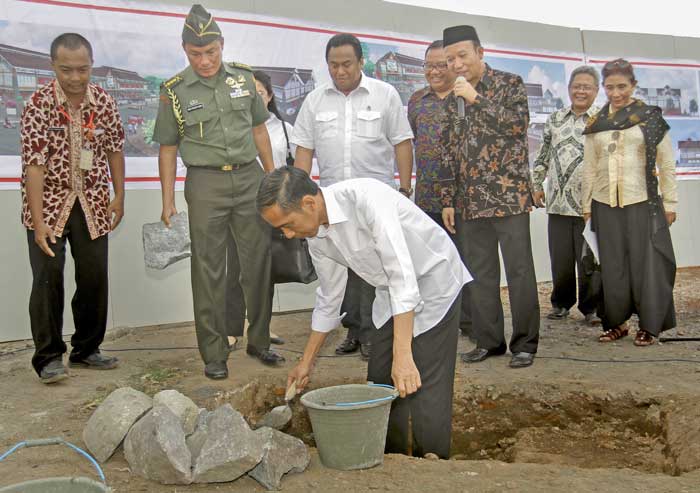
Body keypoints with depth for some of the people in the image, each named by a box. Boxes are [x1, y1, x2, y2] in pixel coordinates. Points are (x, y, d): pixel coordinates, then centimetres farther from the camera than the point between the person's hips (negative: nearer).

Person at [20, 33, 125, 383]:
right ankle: (49, 357, 4)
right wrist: (38, 222, -24)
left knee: (95, 276, 6)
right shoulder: (38, 105, -15)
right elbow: (34, 165, -19)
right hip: (49, 202, -3)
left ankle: (86, 350, 22)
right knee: (48, 276, -8)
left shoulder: (104, 101, -3)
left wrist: (118, 197, 7)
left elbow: (115, 149, 9)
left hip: (91, 202, 4)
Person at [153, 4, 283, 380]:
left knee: (259, 260, 6)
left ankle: (259, 340, 20)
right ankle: (214, 353, 10)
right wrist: (168, 202, -1)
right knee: (209, 269, 1)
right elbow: (168, 147, 2)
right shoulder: (174, 91, -2)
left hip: (249, 178, 3)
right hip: (206, 183, -3)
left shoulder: (244, 77, 6)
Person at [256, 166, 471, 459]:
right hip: (392, 293, 8)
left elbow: (403, 276, -35)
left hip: (433, 281, -7)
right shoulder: (316, 236, -6)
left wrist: (403, 355, -37)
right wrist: (307, 362, 15)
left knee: (424, 388, -11)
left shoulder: (366, 197, -32)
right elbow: (329, 298, 9)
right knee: (381, 383, 6)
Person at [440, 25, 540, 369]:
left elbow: (519, 124, -15)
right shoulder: (453, 99, 13)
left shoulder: (510, 83, 0)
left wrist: (478, 99, -17)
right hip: (470, 201, 5)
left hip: (509, 195, -5)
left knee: (519, 271, -2)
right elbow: (449, 152, 14)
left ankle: (524, 343, 8)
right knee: (479, 273, 8)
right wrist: (447, 200, 10)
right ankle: (488, 340, 18)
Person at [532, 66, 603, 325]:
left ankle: (591, 307, 16)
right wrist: (537, 185, 12)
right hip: (558, 202, 4)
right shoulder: (555, 119, 13)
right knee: (560, 259, 9)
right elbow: (543, 155, 18)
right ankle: (561, 303, 25)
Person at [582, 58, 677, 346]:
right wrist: (586, 206, 10)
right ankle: (617, 322, 18)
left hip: (643, 203, -3)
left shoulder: (651, 118, 1)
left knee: (645, 263, 2)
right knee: (612, 266, 6)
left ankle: (650, 325, 13)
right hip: (606, 205, 3)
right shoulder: (595, 124, 9)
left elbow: (667, 165, 2)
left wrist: (669, 203, -1)